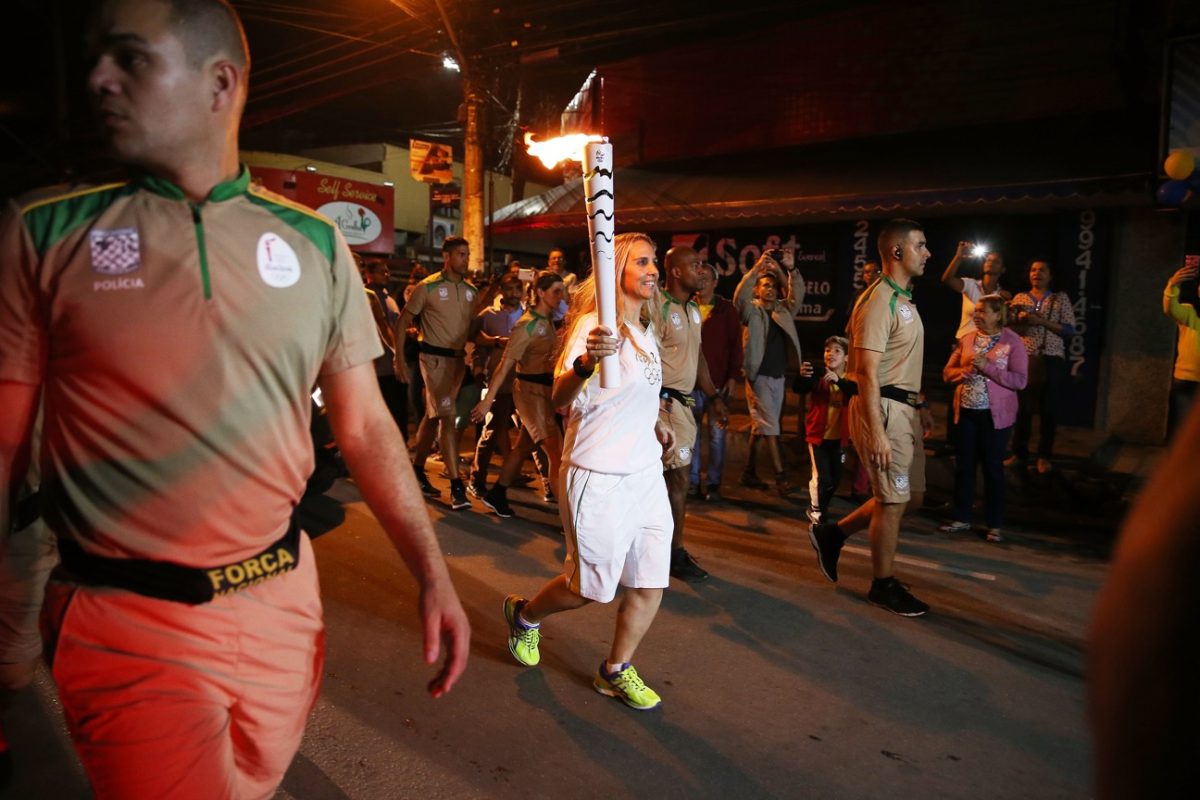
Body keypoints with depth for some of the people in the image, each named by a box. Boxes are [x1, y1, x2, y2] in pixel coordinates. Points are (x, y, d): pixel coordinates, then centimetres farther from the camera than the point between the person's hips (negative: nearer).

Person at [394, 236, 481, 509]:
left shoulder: (471, 290, 9)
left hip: (458, 358, 6)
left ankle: (417, 471, 29)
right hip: (435, 357, -6)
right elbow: (402, 321, -3)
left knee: (433, 415, 15)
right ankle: (456, 485, -13)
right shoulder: (428, 287, -7)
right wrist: (399, 358, -6)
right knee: (446, 416, -13)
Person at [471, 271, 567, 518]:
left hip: (545, 391, 9)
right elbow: (505, 365, -16)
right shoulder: (527, 325, -15)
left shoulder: (548, 321, 9)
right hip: (531, 391, -9)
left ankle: (496, 495, 34)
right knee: (557, 453, -11)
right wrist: (488, 400, -16)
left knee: (524, 447, 19)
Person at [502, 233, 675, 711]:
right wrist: (585, 362, -48)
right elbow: (560, 398, -30)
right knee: (593, 589, 5)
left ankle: (615, 672, 29)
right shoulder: (595, 325, -15)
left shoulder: (645, 332, 12)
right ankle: (524, 615, 34)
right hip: (600, 478, -8)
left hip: (647, 473, 8)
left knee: (652, 582, 9)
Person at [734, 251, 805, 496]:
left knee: (760, 427, 11)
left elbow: (798, 294, 1)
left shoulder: (783, 311, 13)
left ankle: (749, 473, 19)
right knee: (769, 427, -10)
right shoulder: (751, 311, -1)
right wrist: (758, 267, -29)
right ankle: (780, 476, -12)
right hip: (759, 377, -6)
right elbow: (740, 296, -20)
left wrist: (791, 269, -14)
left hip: (779, 377, 6)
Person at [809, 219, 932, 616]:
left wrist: (918, 407, 19)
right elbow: (867, 372, -21)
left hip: (904, 406, 10)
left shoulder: (904, 299, 17)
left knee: (911, 495, 15)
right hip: (883, 407, -10)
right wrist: (876, 432, -25)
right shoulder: (879, 300, -15)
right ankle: (883, 585, 15)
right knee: (893, 499, -1)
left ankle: (833, 532, 26)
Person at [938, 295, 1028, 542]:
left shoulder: (1013, 342, -6)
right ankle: (961, 518, 20)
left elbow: (1020, 380, -13)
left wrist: (987, 367, -20)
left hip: (995, 414, -4)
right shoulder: (967, 339, 8)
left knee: (993, 468, 4)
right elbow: (948, 372, 8)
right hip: (966, 411, 4)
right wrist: (966, 370, -12)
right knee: (964, 466, 9)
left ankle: (994, 525, 14)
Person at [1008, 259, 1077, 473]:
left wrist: (1042, 321, -13)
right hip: (1024, 358, 1)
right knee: (1022, 407, -1)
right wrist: (1019, 320, -12)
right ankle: (1019, 453, 8)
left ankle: (1044, 456, 9)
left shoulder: (1061, 298, 7)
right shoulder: (1020, 298, 13)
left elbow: (1070, 330, -1)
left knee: (1049, 409, 1)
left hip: (1051, 360, -1)